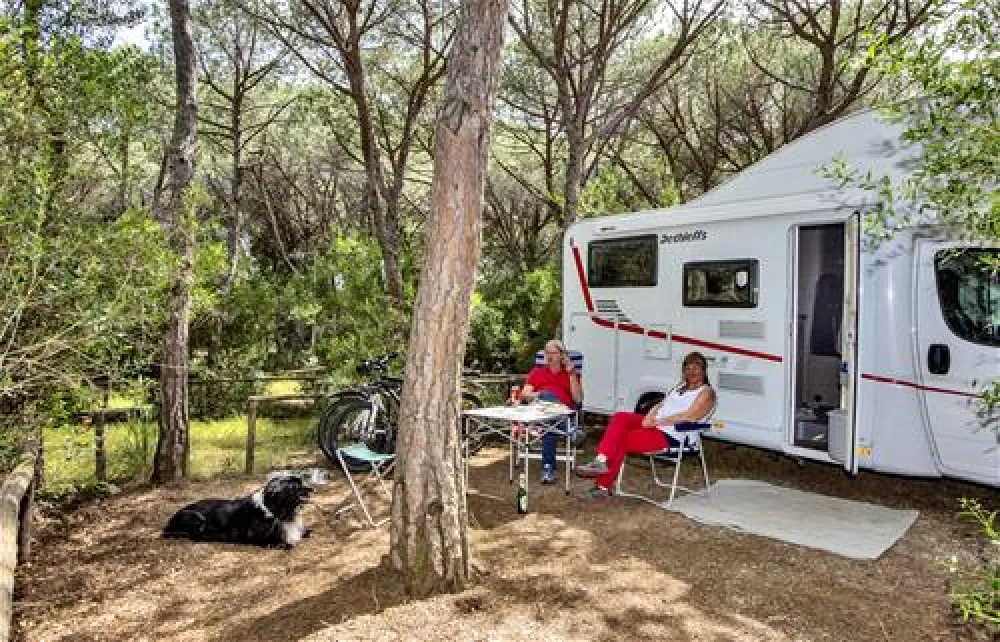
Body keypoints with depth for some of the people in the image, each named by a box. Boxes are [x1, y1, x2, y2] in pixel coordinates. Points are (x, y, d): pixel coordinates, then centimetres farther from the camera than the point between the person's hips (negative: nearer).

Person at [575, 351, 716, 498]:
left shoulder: (706, 392, -1)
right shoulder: (681, 387, 25)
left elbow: (689, 416, -15)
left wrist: (657, 422, -18)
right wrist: (650, 417, -3)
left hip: (670, 436, -8)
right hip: (654, 424, 8)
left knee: (621, 440, -20)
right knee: (621, 418, -19)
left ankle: (603, 485, -12)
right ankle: (601, 460, -28)